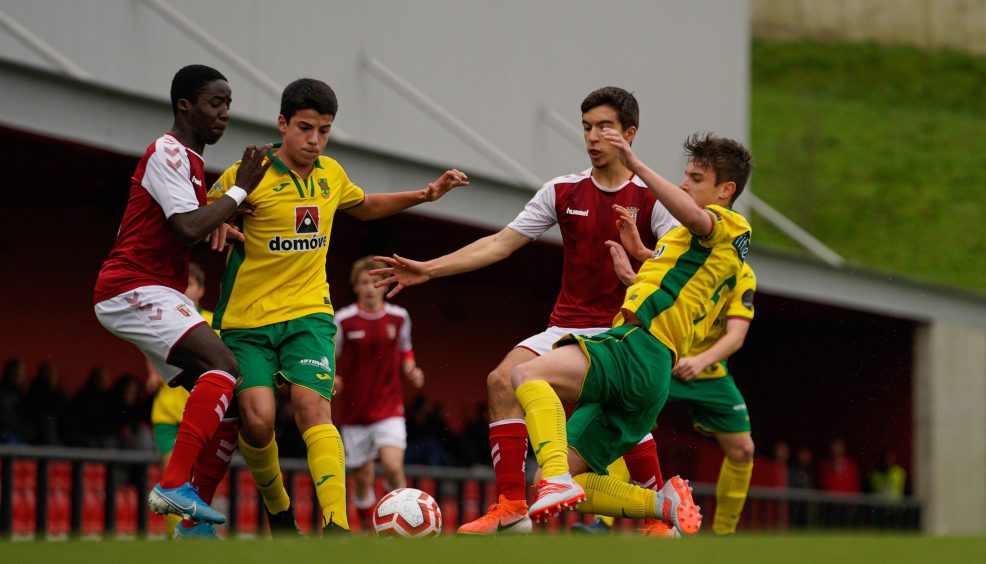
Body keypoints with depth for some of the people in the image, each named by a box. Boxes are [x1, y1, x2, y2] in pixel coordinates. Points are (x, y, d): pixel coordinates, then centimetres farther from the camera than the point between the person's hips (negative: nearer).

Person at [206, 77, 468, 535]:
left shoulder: (330, 175, 10)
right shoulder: (247, 175, -7)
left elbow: (364, 206, 31)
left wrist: (424, 195, 22)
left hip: (308, 313, 3)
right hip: (247, 320, -2)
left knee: (312, 407, -21)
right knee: (258, 420, -19)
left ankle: (336, 524, -33)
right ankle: (276, 506, 11)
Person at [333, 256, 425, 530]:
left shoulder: (399, 317, 2)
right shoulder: (343, 320, -5)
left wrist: (411, 371, -3)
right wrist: (330, 380, -17)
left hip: (389, 406, 0)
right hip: (354, 409, 0)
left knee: (393, 466, -20)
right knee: (364, 477, 3)